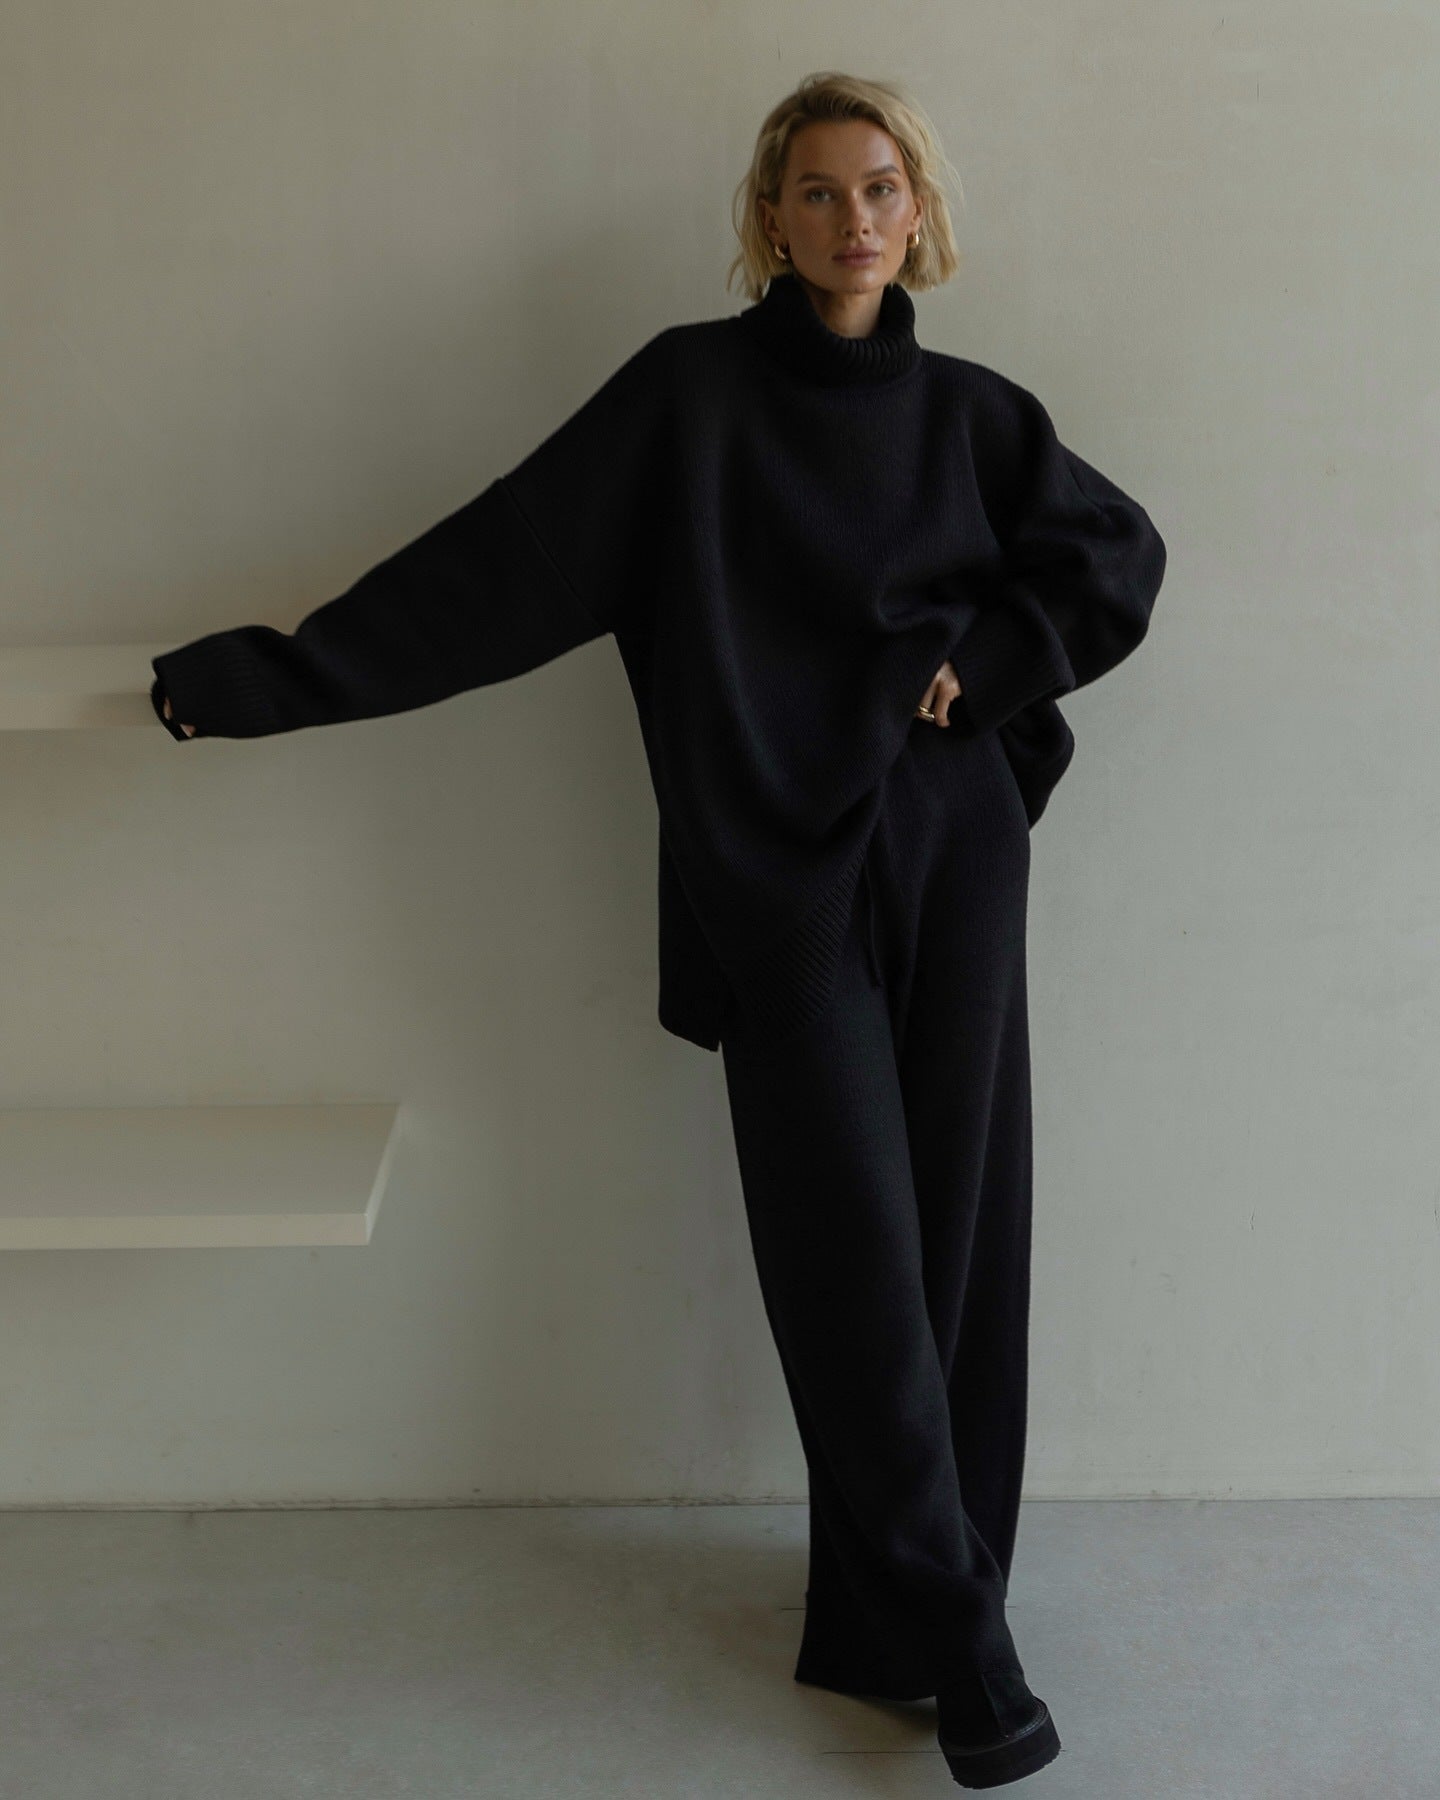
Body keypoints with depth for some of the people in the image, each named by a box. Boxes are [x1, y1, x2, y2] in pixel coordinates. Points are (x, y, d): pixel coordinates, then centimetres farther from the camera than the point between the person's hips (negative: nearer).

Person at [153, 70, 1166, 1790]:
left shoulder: (966, 409, 10)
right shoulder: (691, 388, 1)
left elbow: (1120, 550, 17)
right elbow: (496, 560, -3)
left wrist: (990, 662, 0)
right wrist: (281, 672, -8)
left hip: (950, 865, 3)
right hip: (778, 882, -3)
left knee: (959, 1226, 3)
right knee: (851, 1246, -4)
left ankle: (894, 1606, 18)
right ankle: (954, 1632, 11)